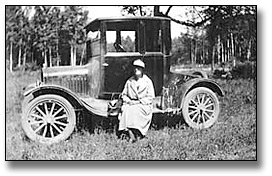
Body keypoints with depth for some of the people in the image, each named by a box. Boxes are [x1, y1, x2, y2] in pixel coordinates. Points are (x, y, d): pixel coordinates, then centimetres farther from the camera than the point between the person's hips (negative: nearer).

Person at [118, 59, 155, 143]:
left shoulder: (147, 81, 1)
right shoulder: (129, 81, 12)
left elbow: (150, 97, -2)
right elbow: (124, 94, 18)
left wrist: (139, 102, -12)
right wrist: (128, 101, -3)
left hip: (144, 105, -3)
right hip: (130, 103, 3)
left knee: (134, 110, -33)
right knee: (126, 110, -28)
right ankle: (131, 136, -35)